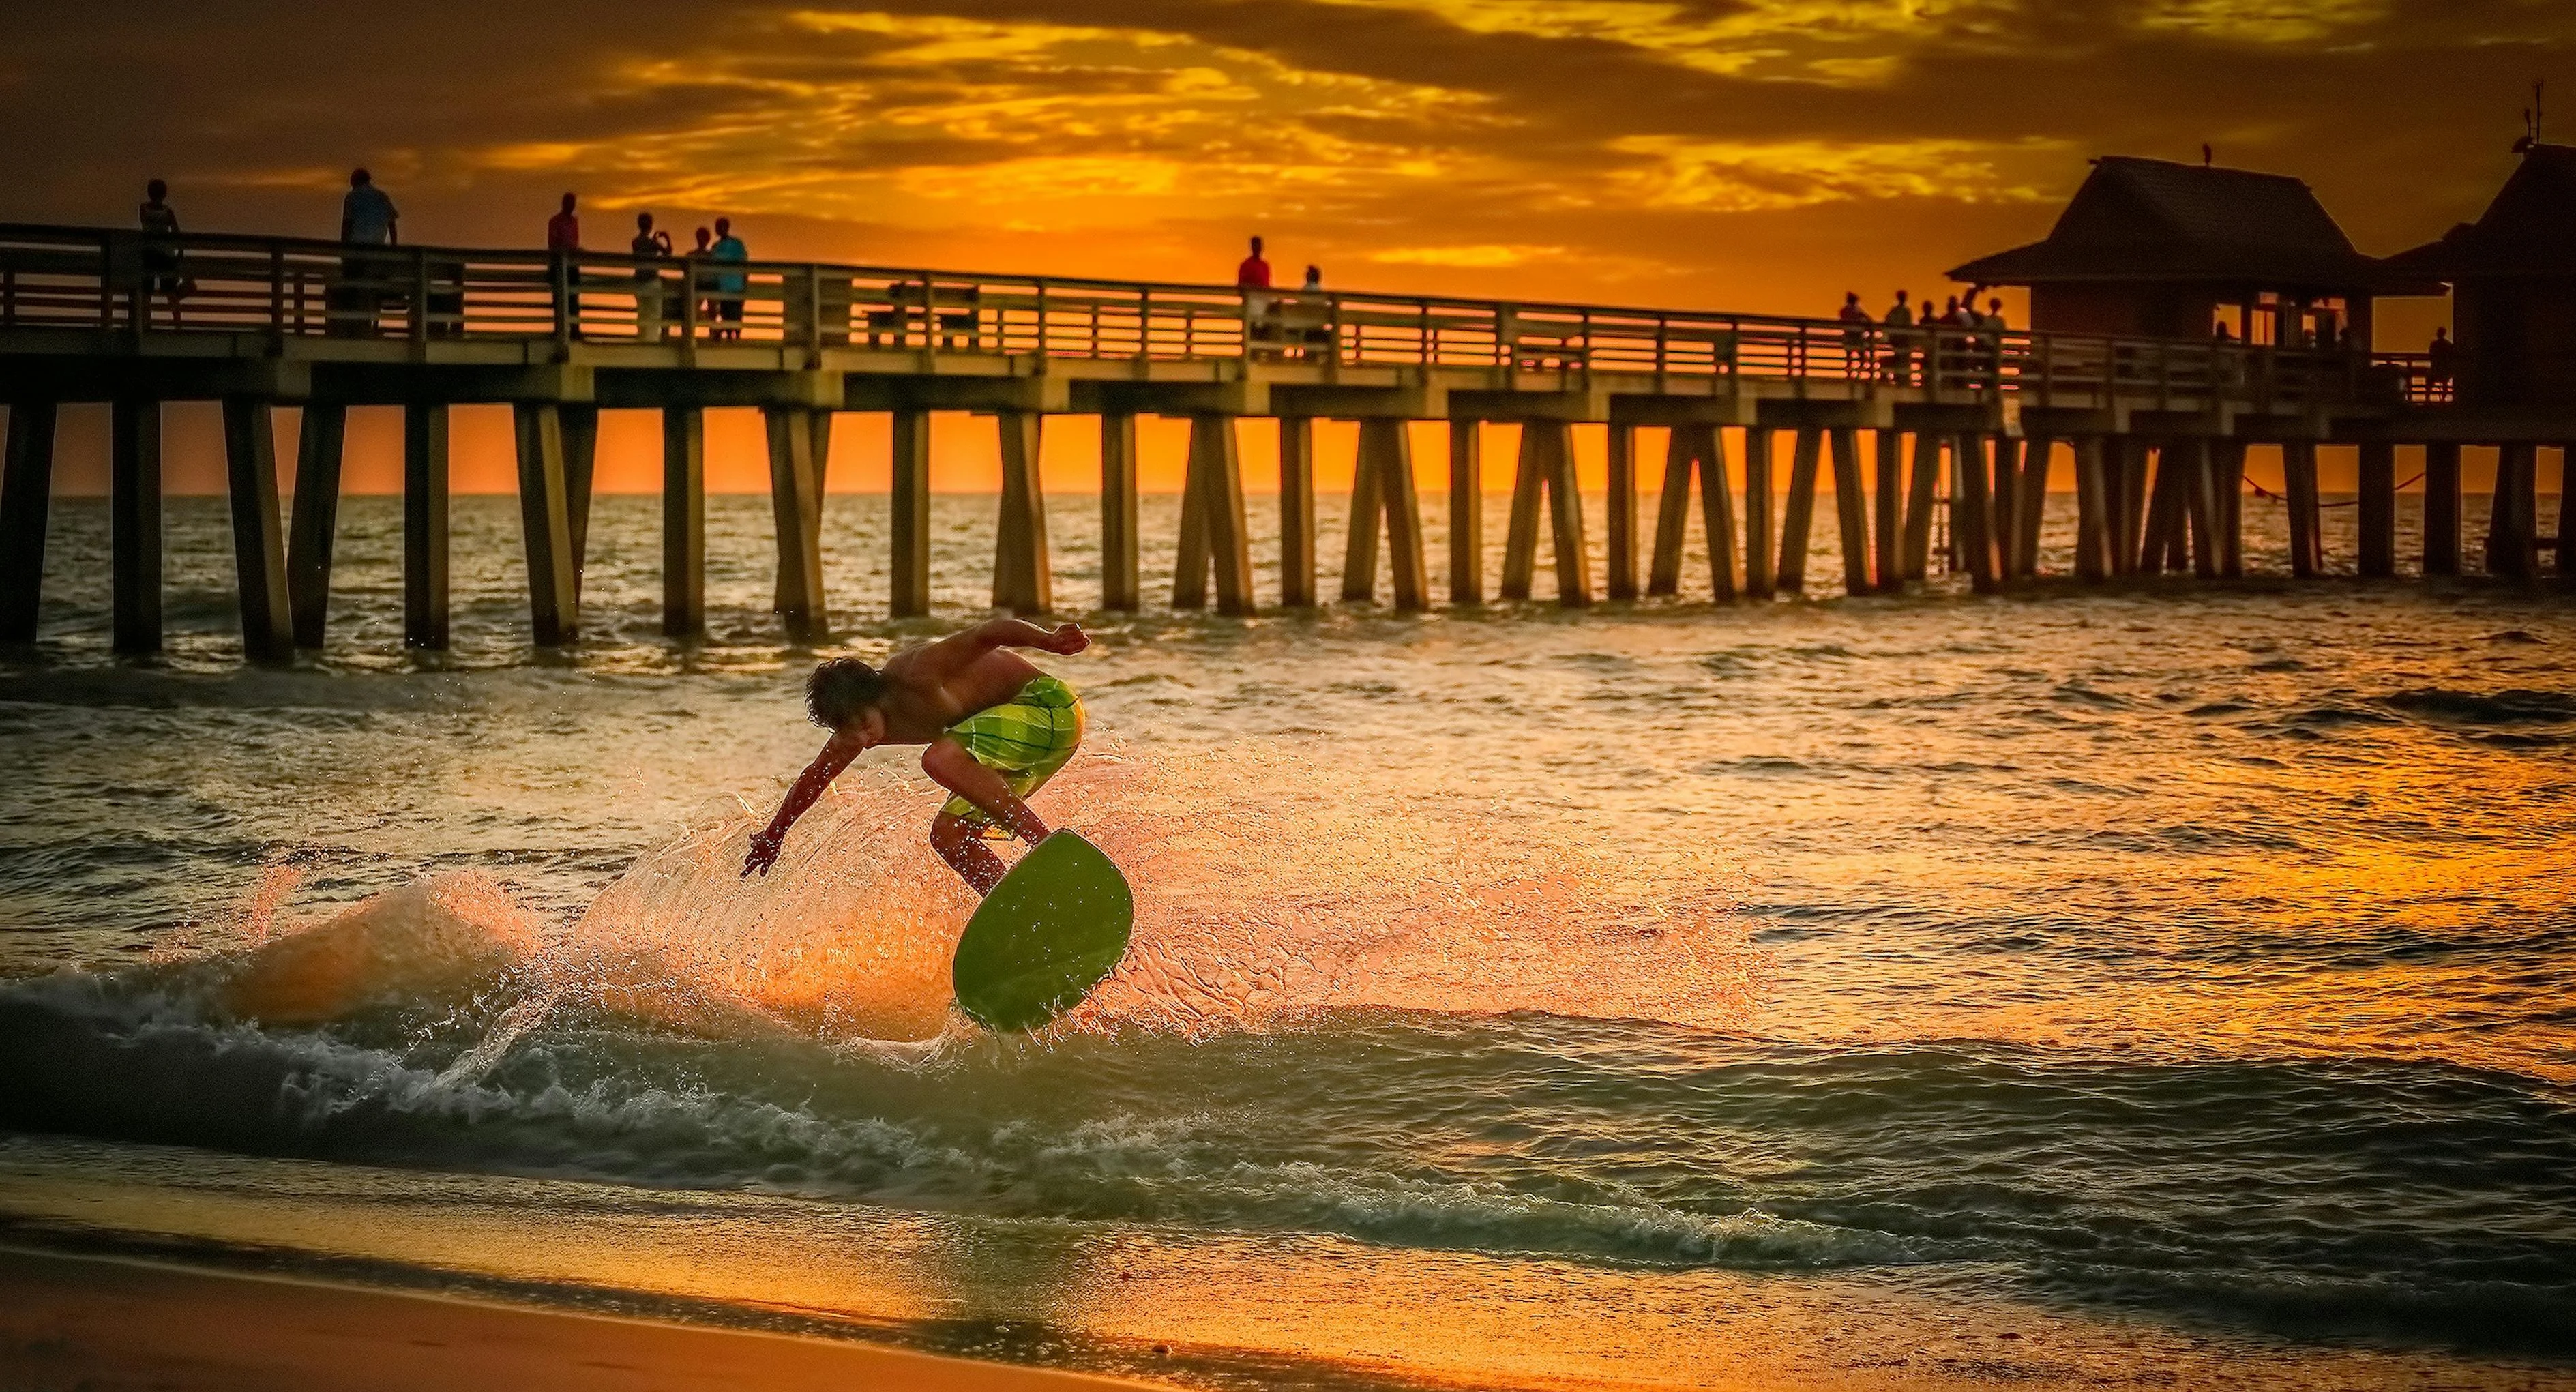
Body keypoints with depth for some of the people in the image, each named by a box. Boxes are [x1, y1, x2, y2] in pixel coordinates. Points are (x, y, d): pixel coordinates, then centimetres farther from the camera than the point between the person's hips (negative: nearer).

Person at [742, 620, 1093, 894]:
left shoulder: (915, 674, -25)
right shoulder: (855, 715, 1)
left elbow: (987, 634, -36)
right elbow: (816, 776, 18)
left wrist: (1047, 641, -54)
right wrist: (773, 837, 29)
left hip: (1050, 708, -9)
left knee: (940, 758, -30)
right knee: (948, 836, 2)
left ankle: (1052, 852, -32)